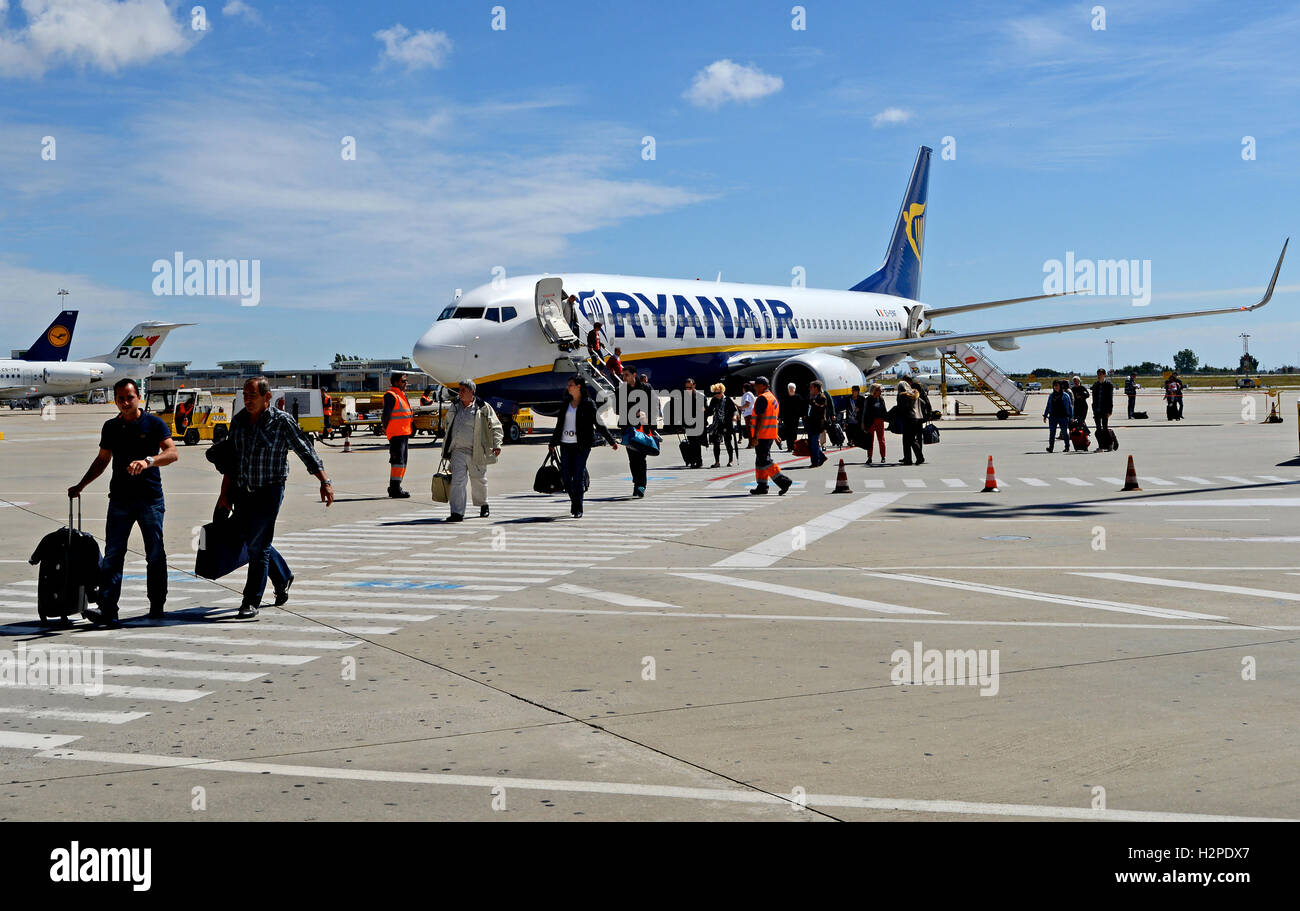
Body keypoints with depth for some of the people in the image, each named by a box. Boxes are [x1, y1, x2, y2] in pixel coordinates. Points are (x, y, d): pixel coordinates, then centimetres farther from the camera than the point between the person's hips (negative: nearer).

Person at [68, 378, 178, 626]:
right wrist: (81, 485, 19)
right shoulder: (110, 427, 11)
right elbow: (102, 460, 23)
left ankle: (157, 605, 15)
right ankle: (107, 610, -7)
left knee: (155, 555, 4)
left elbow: (172, 453, -14)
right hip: (120, 499, 3)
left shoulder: (154, 424, -2)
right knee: (112, 555, -4)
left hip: (150, 498, -3)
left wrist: (148, 461, -31)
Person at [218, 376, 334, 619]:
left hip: (269, 492, -6)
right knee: (248, 541, 14)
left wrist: (325, 482, -11)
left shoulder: (282, 421, -8)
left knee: (257, 545, -8)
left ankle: (251, 602, 0)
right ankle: (283, 578, 37)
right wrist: (224, 492, 11)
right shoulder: (238, 421, 7)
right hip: (242, 492, 6)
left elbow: (307, 453, -6)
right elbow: (230, 458, 14)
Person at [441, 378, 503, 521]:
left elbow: (495, 426, -5)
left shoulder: (483, 408, -6)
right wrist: (446, 447, 24)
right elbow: (449, 426, 23)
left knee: (478, 481, 14)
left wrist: (497, 445, -17)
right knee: (457, 481, -10)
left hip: (476, 452, -3)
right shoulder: (455, 406, 9)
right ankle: (457, 513, -12)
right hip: (458, 451, 3)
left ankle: (483, 505, 39)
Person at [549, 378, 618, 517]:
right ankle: (574, 500, 26)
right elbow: (559, 425, 22)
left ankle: (578, 509, 0)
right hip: (565, 445, 5)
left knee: (578, 477, -7)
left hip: (581, 446, -5)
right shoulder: (566, 403, 13)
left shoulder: (588, 404, -3)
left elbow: (599, 424, 0)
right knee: (566, 476, 3)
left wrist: (611, 441, 0)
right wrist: (552, 443, 27)